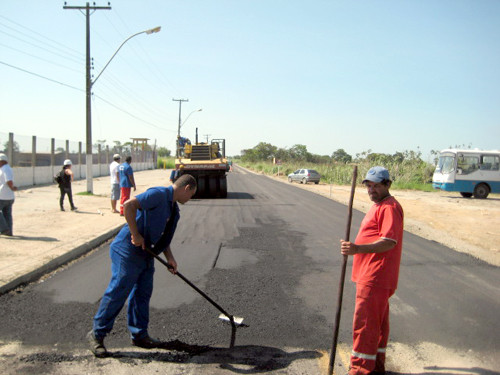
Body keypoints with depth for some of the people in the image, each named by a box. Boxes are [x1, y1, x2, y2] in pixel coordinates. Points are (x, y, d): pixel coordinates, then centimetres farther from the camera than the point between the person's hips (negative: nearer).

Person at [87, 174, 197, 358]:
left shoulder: (174, 209, 15)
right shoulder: (159, 194, -16)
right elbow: (129, 205, -26)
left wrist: (170, 258, 9)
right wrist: (135, 234, -23)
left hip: (146, 254, 10)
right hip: (128, 251, -10)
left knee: (143, 294, 12)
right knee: (117, 292, -5)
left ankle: (139, 335, 23)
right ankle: (97, 334, 8)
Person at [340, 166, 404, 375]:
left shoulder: (390, 207, -14)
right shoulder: (378, 206, 20)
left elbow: (389, 241, -26)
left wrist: (358, 248, -36)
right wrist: (354, 247, 23)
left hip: (376, 277, -11)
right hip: (369, 276, 11)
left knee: (365, 321, -8)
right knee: (377, 321, 18)